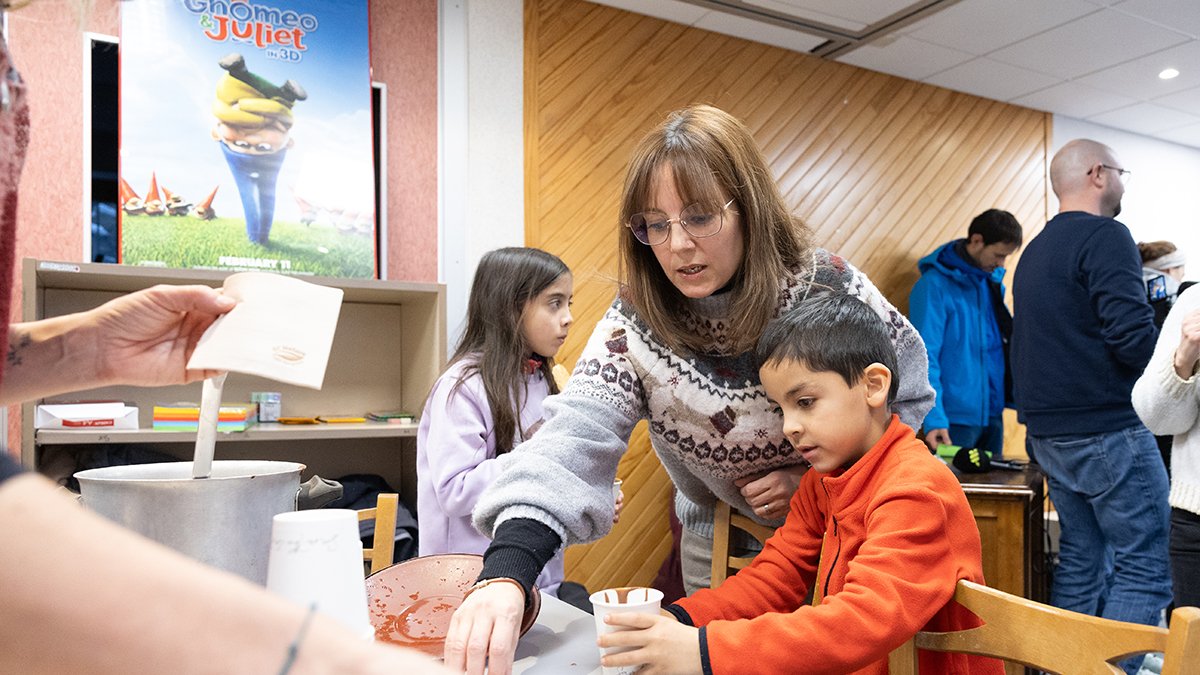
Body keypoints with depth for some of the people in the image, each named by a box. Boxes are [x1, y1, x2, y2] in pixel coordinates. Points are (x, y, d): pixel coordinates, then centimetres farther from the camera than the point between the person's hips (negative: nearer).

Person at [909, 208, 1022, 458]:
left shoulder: (993, 281, 10)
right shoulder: (935, 285, -12)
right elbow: (925, 358, -17)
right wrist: (934, 419, -24)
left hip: (993, 413, 7)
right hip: (955, 417, -7)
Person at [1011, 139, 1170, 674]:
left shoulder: (1035, 250, 17)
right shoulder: (1105, 236, -10)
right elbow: (1133, 335, -21)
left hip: (1048, 434, 9)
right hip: (1107, 430, -9)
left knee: (1080, 558, 15)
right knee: (1143, 567, -1)